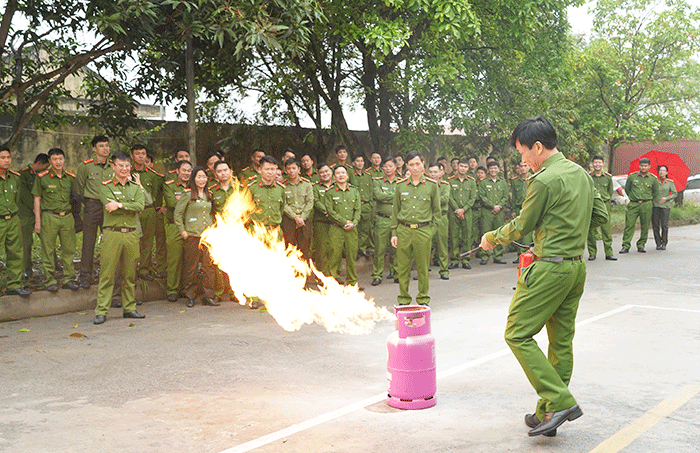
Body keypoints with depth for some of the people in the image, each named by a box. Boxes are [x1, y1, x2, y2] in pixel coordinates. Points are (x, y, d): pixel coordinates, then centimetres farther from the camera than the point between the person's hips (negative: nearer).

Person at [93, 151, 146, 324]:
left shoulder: (136, 187, 13)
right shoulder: (106, 186, 4)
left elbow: (140, 206, -5)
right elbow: (110, 206, -13)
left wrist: (120, 205, -13)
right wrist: (131, 207, -9)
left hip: (132, 234, 3)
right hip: (112, 233, -3)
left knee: (130, 274, 9)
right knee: (107, 274, -4)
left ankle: (129, 308, 18)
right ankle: (101, 311, -1)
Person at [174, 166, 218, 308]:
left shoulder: (209, 195, 15)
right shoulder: (188, 195, 0)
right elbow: (177, 214, -1)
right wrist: (182, 231, -6)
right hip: (192, 235, -4)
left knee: (209, 266, 0)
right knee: (191, 267, 0)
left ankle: (209, 296, 6)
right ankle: (190, 296, 10)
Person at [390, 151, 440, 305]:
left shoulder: (432, 185, 4)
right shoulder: (400, 185, 7)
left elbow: (436, 210, 8)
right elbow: (396, 211, 11)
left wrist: (432, 231, 0)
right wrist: (394, 233, 5)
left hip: (423, 230, -1)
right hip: (403, 230, 1)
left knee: (423, 267, 4)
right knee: (403, 267, 3)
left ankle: (423, 299, 17)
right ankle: (403, 300, 14)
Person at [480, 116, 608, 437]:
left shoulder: (544, 180, -15)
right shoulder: (580, 173, 11)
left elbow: (522, 226, -6)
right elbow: (600, 216, 18)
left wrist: (491, 238, 10)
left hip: (551, 269, -9)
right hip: (577, 266, 9)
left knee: (518, 335, -3)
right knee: (561, 341, 12)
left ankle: (559, 401, -7)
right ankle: (549, 414, 20)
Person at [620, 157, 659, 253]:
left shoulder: (653, 179, 6)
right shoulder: (632, 176, 5)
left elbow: (656, 193, 20)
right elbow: (627, 188, 19)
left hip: (646, 205, 1)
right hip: (633, 204, -1)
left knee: (645, 226, 3)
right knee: (629, 225, -8)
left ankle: (641, 245, 14)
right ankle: (625, 246, -7)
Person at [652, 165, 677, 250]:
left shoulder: (670, 182, 8)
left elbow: (675, 193, 4)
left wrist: (666, 198, -9)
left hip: (665, 206, -1)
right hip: (655, 205, 1)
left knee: (664, 225, -7)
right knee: (655, 225, -3)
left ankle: (664, 243, 5)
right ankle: (658, 243, 7)